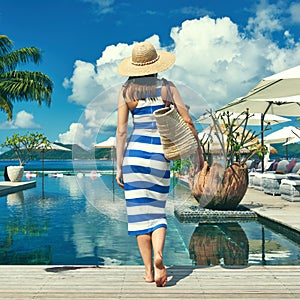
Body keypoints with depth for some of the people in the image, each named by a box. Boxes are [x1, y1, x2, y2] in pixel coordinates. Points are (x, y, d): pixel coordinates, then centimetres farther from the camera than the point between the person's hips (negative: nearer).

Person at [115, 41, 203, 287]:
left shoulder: (126, 91, 3)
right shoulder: (168, 88, 4)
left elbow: (121, 130, -1)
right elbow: (188, 122, 2)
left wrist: (119, 167, 1)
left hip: (135, 150, 0)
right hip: (160, 154, 1)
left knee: (140, 211, 7)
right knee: (157, 211, 11)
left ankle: (149, 270, 9)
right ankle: (158, 254, -15)